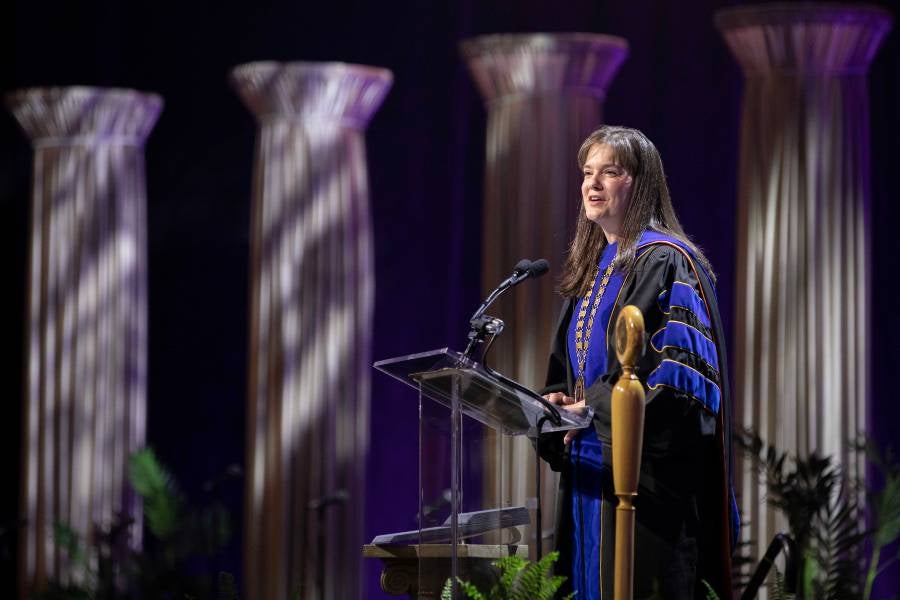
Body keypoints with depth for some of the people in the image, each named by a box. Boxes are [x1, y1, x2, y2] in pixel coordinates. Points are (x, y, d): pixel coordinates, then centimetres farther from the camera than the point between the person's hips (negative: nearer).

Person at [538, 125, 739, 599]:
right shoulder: (589, 268, 18)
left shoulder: (663, 261, -8)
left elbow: (678, 364, -18)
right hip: (589, 467, 8)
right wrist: (557, 399, 2)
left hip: (646, 468, -8)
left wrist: (595, 406, -18)